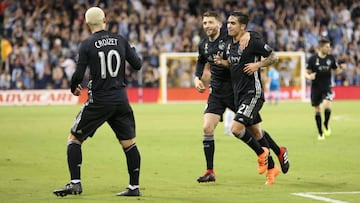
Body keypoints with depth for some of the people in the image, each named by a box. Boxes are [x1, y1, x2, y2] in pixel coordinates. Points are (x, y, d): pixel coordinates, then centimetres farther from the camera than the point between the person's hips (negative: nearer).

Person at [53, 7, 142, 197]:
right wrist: (132, 51, 28)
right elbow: (137, 65, 8)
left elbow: (78, 75, -9)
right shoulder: (120, 40, 2)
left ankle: (75, 183, -1)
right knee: (129, 142, 13)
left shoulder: (87, 44, -7)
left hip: (98, 101, -3)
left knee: (74, 139, 7)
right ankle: (134, 187, 14)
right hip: (121, 100, 3)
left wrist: (74, 88, 12)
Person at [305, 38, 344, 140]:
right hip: (316, 88, 0)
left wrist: (341, 68, -11)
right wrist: (309, 76, -25)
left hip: (327, 87, 0)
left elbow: (337, 70, 10)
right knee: (317, 110, 5)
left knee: (327, 105, -23)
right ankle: (320, 133, 20)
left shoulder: (331, 58, -1)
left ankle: (326, 124, 6)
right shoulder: (313, 59, -8)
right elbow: (306, 72, -3)